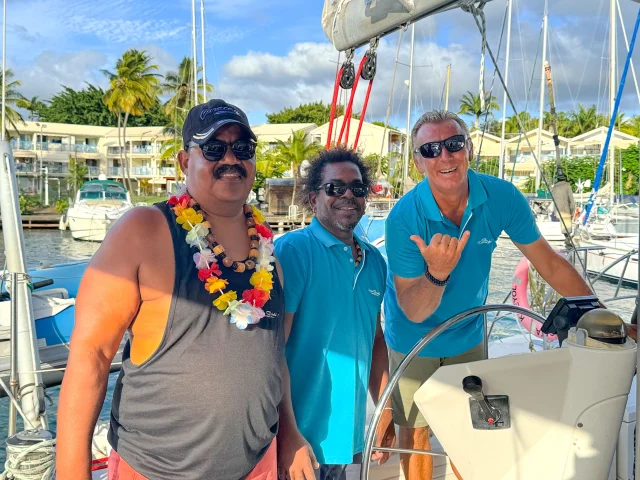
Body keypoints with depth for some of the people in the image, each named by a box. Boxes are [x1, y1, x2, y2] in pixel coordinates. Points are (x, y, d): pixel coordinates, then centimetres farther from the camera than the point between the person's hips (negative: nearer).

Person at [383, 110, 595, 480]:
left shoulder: (502, 197, -20)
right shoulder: (404, 218, -28)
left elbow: (550, 263, -8)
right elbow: (414, 311, -27)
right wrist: (436, 274, -48)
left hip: (469, 337, 3)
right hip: (414, 343, -2)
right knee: (416, 433, 14)